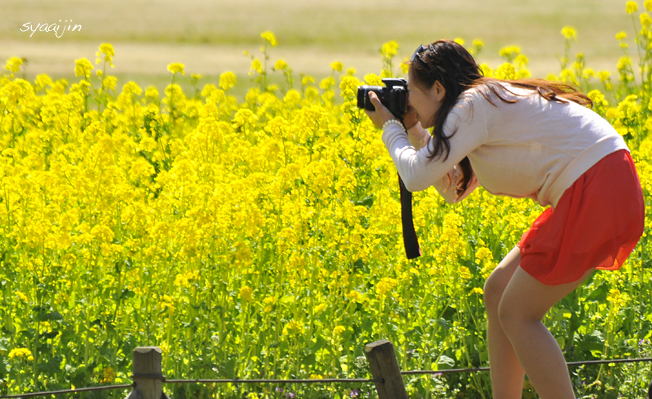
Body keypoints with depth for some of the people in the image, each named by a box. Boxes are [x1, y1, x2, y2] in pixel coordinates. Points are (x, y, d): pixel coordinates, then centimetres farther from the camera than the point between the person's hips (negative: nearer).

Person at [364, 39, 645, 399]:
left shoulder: (473, 105, -10)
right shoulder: (495, 103, 20)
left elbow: (418, 176, -12)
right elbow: (453, 189, 25)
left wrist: (390, 129, 6)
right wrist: (414, 132, 20)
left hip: (598, 191, -10)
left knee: (516, 313, -4)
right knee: (498, 291, 15)